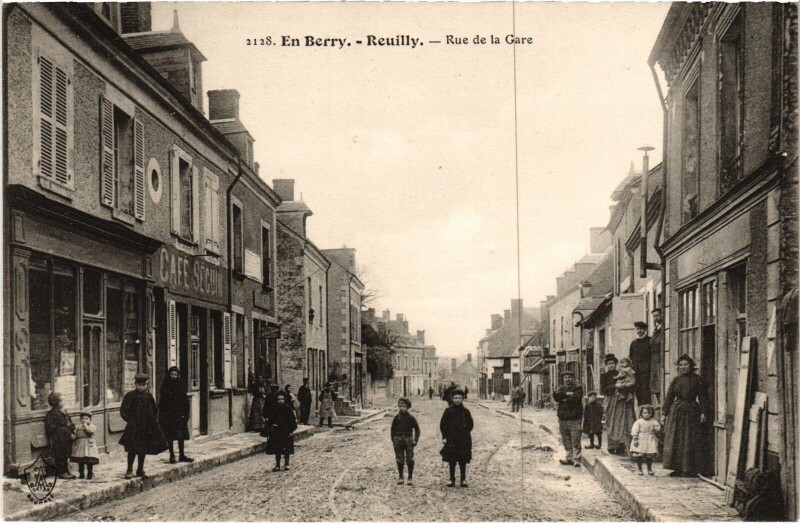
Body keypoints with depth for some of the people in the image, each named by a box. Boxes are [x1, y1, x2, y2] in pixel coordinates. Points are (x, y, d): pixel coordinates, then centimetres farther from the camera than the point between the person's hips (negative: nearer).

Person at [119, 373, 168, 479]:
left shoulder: (148, 396, 6)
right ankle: (129, 470, 4)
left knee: (143, 449, 9)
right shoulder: (130, 396, -6)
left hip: (147, 427, 4)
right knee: (132, 449, -7)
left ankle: (140, 470, 19)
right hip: (134, 428, -4)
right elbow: (123, 411, -5)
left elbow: (155, 409, 18)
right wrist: (130, 421, -10)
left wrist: (154, 420, 8)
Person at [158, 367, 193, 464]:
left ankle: (182, 455, 14)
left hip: (180, 415, 2)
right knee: (170, 437, 2)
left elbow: (185, 401, 4)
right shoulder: (165, 386, -2)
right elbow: (162, 401, -3)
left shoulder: (181, 386, 3)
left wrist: (185, 415, -2)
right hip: (168, 415, -2)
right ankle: (172, 455, 10)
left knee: (181, 436, 6)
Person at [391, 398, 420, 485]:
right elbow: (392, 430, 12)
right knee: (399, 460, 6)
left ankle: (410, 477, 10)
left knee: (410, 459, 0)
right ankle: (400, 477, 16)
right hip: (398, 440, 2)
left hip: (408, 439, -2)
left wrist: (415, 440, -2)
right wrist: (393, 440, 4)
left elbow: (417, 429, 4)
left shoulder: (411, 418, -1)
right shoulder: (396, 418, 4)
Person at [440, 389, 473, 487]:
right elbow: (443, 424, 2)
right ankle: (452, 479, 13)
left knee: (463, 461, 5)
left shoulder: (465, 411, 2)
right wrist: (444, 436, -3)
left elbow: (470, 424, 9)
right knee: (451, 460, 4)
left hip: (463, 440, 1)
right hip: (451, 439, 0)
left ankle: (463, 479, 13)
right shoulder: (448, 411, 0)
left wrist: (465, 433, -1)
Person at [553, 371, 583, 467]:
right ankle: (569, 458, 17)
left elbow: (576, 398, -15)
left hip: (575, 419, -5)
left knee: (576, 441, -7)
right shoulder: (561, 389, 18)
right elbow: (555, 396, -2)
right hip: (562, 419, 5)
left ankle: (576, 459, -5)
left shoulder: (578, 388, 3)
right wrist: (567, 394, -13)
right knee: (566, 441, 9)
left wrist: (564, 399, -5)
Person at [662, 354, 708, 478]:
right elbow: (669, 397, 9)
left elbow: (702, 397, -3)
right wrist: (664, 413, 5)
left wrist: (703, 412, -12)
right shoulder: (676, 380, 8)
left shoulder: (697, 380, 0)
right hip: (676, 411, 3)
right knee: (675, 441, 2)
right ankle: (677, 468, 7)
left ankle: (689, 469, 5)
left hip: (691, 412, -3)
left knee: (689, 442, 0)